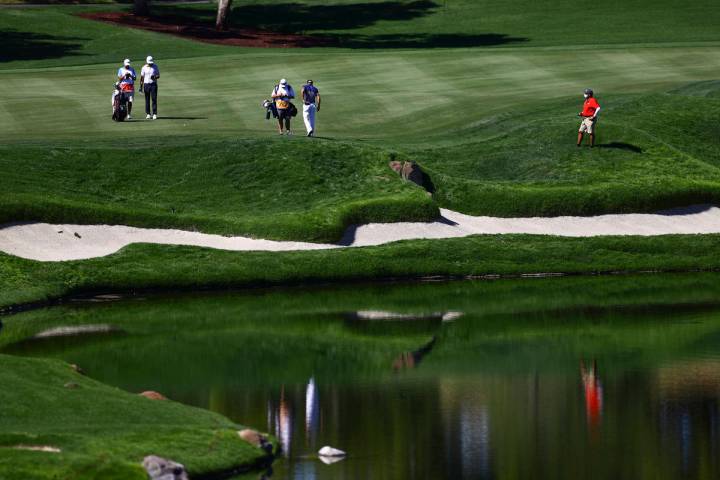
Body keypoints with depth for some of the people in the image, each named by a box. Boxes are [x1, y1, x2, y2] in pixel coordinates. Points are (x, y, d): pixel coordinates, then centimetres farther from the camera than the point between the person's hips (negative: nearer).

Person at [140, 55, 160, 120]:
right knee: (147, 99, 4)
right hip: (146, 85, 1)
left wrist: (154, 77, -21)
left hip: (153, 84, -1)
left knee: (154, 99, -7)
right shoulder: (144, 67, 4)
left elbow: (158, 76, 2)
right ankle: (147, 114, 10)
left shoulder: (155, 67, 2)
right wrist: (141, 86, 3)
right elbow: (142, 77, 7)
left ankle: (154, 114, -6)